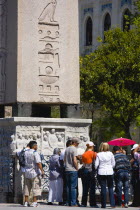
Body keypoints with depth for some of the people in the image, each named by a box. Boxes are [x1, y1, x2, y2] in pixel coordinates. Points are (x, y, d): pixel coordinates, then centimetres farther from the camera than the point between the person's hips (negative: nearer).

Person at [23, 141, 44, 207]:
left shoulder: (26, 152, 6)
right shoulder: (35, 153, -13)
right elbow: (38, 163, -20)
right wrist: (42, 171, -17)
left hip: (27, 172, 6)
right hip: (35, 172, -6)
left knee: (27, 187, 10)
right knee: (35, 187, -1)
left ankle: (26, 202, 9)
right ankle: (34, 202, -4)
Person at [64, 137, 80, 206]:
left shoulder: (67, 149, 13)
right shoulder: (74, 149, -11)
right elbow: (74, 160, -16)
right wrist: (77, 168, -6)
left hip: (67, 170, 7)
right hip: (73, 170, -7)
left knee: (68, 187, 10)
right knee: (73, 187, -5)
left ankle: (68, 202, 11)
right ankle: (73, 202, -6)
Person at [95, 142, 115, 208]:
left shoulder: (98, 155, -5)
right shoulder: (110, 154, -1)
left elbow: (96, 164, -4)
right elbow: (113, 164, 5)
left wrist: (96, 168, 17)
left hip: (101, 173, -1)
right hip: (110, 172, 1)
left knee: (103, 188, 4)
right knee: (110, 188, 8)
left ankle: (103, 205, 4)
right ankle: (112, 204, 2)